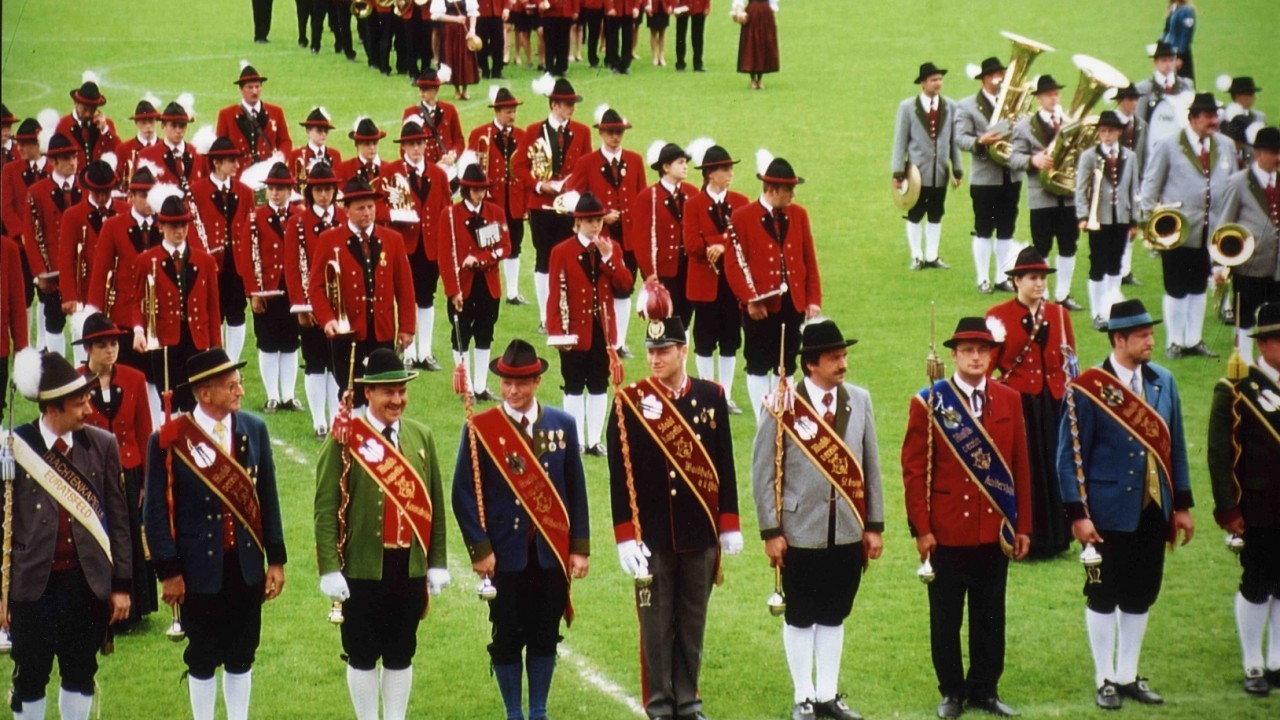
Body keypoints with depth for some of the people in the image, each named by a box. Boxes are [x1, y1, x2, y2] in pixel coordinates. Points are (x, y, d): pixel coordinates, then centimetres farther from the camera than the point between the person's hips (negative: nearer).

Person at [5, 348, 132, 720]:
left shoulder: (102, 445, 1)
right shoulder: (15, 447, -7)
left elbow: (118, 518, 5)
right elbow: (4, 521, -2)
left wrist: (121, 584, 3)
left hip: (87, 581, 2)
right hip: (32, 582, -2)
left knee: (80, 674, 12)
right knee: (30, 676, 6)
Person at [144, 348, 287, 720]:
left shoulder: (254, 430, 0)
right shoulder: (169, 441, -12)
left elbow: (268, 499, 6)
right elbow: (156, 511, -8)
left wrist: (276, 559, 5)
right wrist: (168, 571, -9)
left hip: (246, 565, 3)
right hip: (199, 568, -3)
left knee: (241, 656, 12)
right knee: (203, 658, 8)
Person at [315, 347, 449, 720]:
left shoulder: (422, 436, 6)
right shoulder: (345, 438, -7)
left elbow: (435, 504, 9)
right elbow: (326, 508, -8)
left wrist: (437, 563, 7)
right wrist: (330, 570, -13)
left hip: (410, 567, 4)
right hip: (362, 568, -4)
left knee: (401, 655, 12)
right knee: (362, 655, 6)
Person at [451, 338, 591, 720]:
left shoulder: (562, 425, 3)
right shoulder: (479, 429, -5)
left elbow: (576, 490, 6)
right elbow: (464, 494, -4)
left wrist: (580, 547, 2)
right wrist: (480, 549, -10)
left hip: (552, 552, 2)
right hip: (505, 555, -2)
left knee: (545, 637, 9)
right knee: (507, 639, 4)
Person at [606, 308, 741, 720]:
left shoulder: (711, 397, 3)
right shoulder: (631, 402, -6)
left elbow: (724, 466, 7)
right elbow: (620, 474, -6)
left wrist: (729, 525, 6)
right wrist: (626, 535, -10)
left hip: (700, 532, 3)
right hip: (653, 535, -3)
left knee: (693, 621, 9)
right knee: (656, 621, 3)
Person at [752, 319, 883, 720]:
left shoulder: (859, 401, 3)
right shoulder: (784, 406, -9)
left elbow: (870, 468, 8)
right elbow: (763, 473, -6)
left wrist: (874, 525, 6)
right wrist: (771, 531, -9)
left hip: (848, 532, 3)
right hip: (801, 533, -3)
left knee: (833, 617, 12)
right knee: (800, 619, 7)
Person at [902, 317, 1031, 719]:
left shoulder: (1008, 400, 5)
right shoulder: (929, 403, -5)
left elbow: (1020, 467, 7)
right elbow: (914, 470, -5)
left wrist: (1022, 527, 5)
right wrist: (921, 529, -9)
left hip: (995, 531, 3)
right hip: (947, 531, -3)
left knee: (990, 615, 9)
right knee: (946, 617, 6)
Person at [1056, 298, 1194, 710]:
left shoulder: (1162, 382, 4)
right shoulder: (1088, 389, -12)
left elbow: (1174, 446, 10)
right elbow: (1070, 456, -10)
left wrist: (1182, 505, 9)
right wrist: (1077, 514, -14)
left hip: (1153, 510, 5)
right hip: (1109, 513, -5)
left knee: (1141, 597, 11)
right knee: (1103, 597, 5)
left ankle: (1127, 675, 24)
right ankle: (1104, 680, 16)